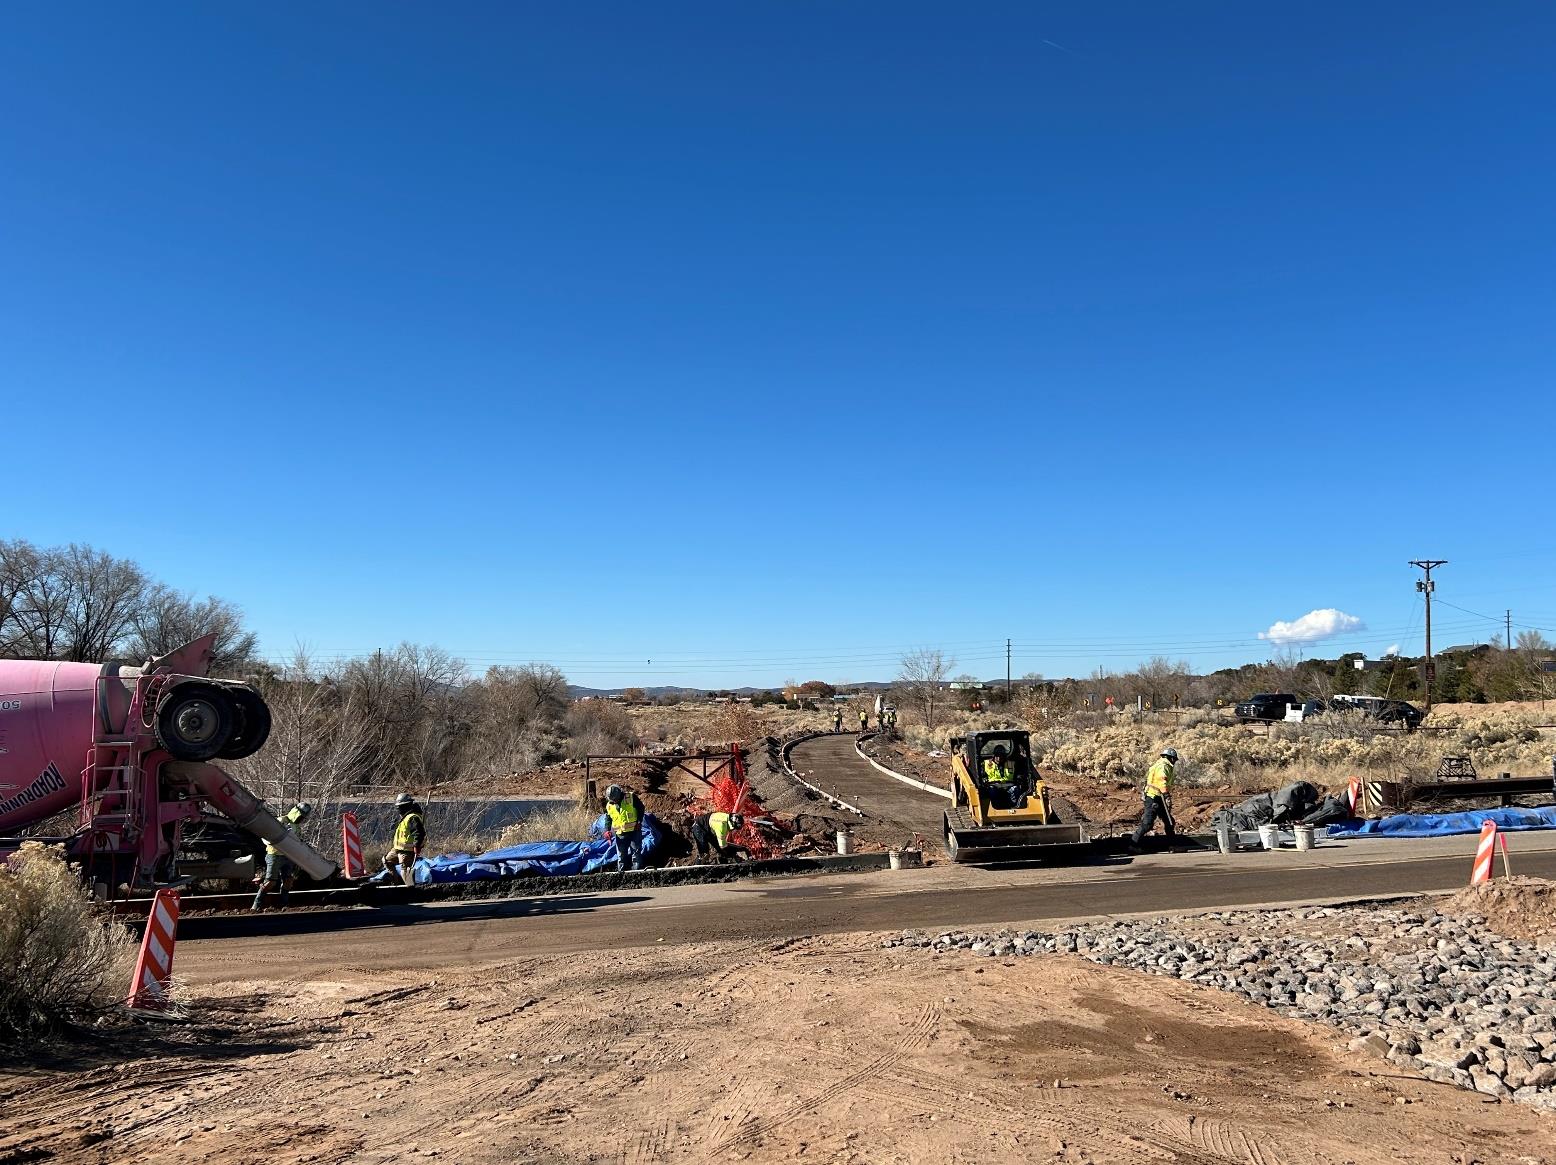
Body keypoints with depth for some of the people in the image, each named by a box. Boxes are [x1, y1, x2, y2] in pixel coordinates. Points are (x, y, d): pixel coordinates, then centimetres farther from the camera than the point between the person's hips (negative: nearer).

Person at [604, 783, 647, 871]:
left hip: (634, 831, -3)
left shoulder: (631, 797, -9)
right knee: (621, 855, 9)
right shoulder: (609, 805, 2)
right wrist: (608, 830, 2)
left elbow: (641, 808, -3)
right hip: (620, 834, 3)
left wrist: (639, 821, -10)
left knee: (636, 852, 0)